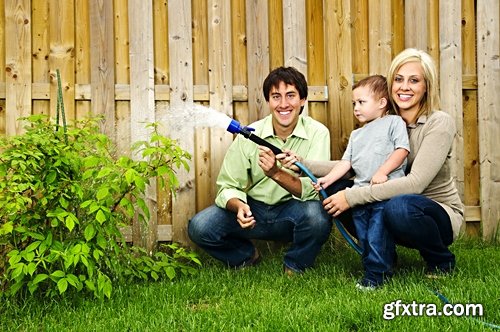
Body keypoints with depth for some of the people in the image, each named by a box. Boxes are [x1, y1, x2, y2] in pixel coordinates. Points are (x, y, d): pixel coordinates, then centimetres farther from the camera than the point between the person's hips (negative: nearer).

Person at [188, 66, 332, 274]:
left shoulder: (317, 133, -13)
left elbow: (313, 190, -23)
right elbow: (228, 186, -6)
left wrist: (276, 173, -39)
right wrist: (239, 206, -29)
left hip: (292, 214, -1)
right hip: (254, 210, 2)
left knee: (316, 214, -35)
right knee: (199, 227, -20)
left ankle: (295, 268, -2)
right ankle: (246, 256, 13)